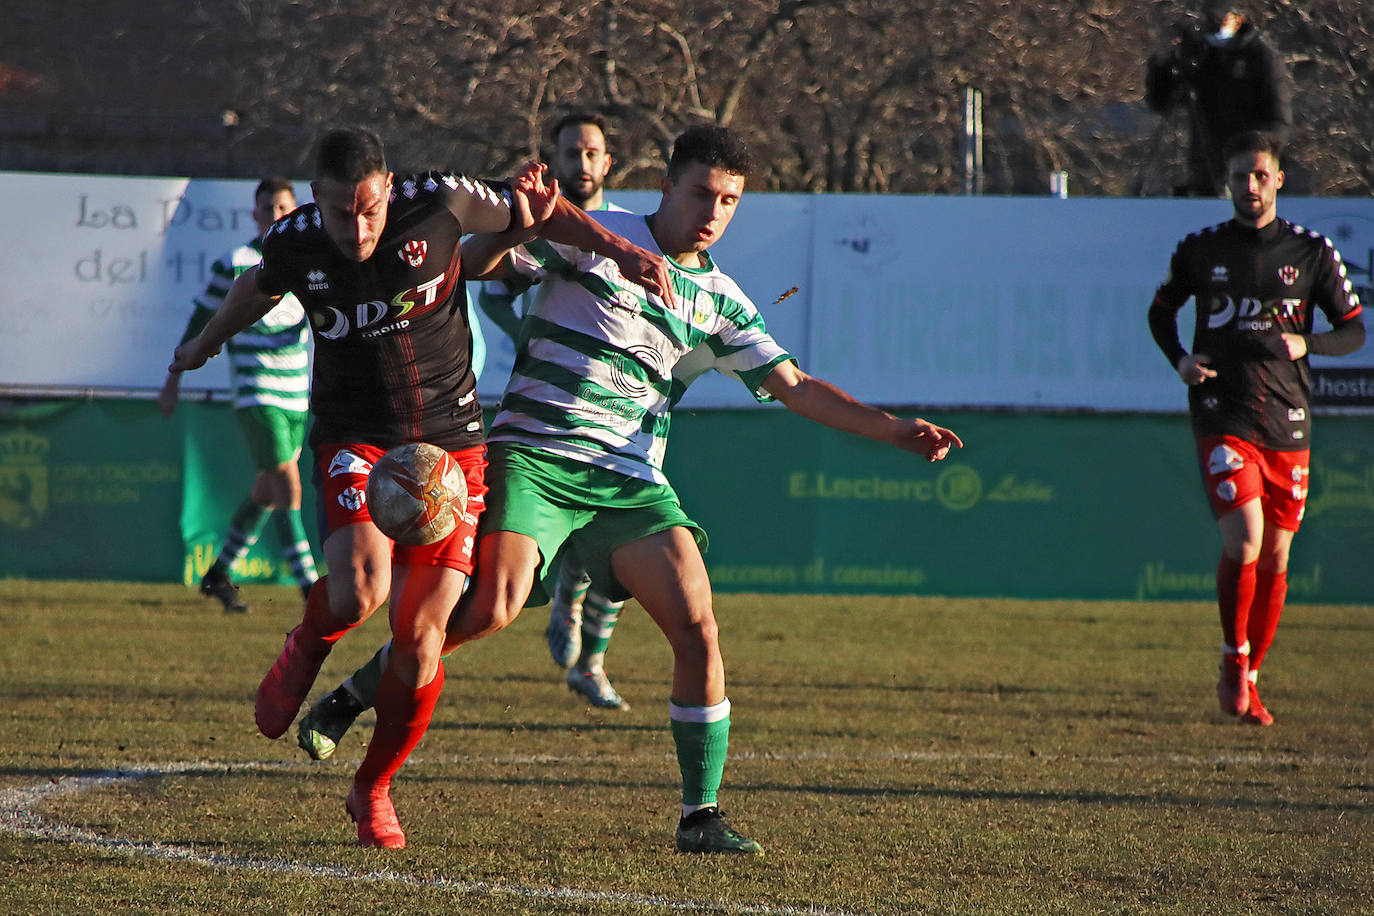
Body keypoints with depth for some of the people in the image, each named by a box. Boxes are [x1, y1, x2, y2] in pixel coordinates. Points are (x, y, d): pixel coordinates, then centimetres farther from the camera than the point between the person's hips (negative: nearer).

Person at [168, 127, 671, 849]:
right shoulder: (293, 242, -8)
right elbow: (257, 288, 18)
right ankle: (304, 651, 10)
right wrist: (205, 345, 36)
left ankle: (373, 790, 16)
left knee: (419, 637, -6)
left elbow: (538, 213, 4)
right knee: (360, 591, -28)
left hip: (450, 438, 0)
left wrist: (620, 251, -6)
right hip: (353, 437, 0)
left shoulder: (438, 204, -14)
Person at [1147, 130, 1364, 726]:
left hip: (1287, 424, 2)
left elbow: (1354, 330, 9)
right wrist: (1179, 360, 1)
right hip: (1223, 420, -2)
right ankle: (1233, 662, 0)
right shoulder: (1202, 251, 4)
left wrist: (1305, 344, -11)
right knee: (1243, 541, -19)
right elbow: (1161, 310, 20)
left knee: (1276, 558, 6)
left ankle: (1249, 679, 22)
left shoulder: (1311, 252, 4)